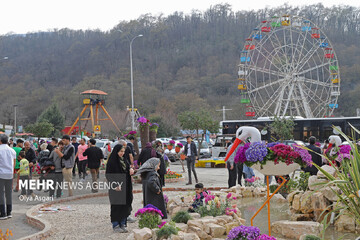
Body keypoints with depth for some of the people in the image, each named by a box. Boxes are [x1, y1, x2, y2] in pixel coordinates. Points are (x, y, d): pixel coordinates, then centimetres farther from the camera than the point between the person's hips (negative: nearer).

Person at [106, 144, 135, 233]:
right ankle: (115, 225, 10)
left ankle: (123, 224, 19)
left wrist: (131, 169, -5)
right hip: (116, 189, -7)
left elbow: (128, 167, 20)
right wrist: (115, 185, -23)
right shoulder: (112, 161, -11)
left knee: (125, 206, 9)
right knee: (116, 206, 0)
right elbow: (108, 175, -15)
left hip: (125, 188, 7)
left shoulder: (124, 160, 11)